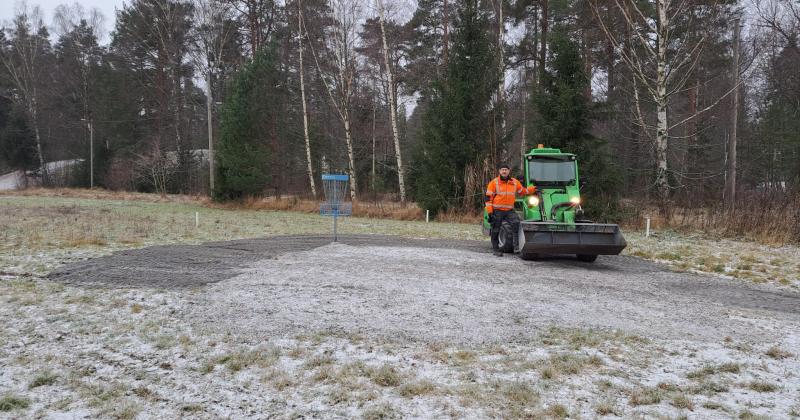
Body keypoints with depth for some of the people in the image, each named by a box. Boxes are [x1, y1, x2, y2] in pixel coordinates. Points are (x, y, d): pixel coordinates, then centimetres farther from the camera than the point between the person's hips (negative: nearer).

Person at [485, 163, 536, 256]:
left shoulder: (515, 182, 8)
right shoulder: (494, 183, -4)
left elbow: (523, 191, 23)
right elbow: (488, 198, -5)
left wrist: (533, 189, 8)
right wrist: (489, 212, -11)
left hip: (509, 210, 2)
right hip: (497, 211, -2)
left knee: (516, 222, -23)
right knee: (495, 230, 5)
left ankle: (516, 246, -19)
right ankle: (495, 249, 21)